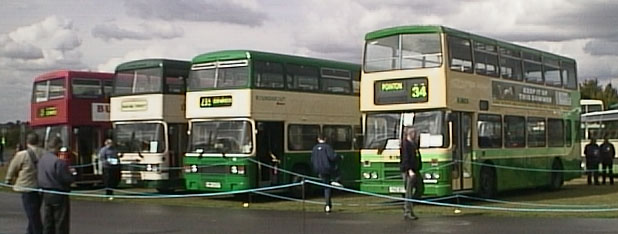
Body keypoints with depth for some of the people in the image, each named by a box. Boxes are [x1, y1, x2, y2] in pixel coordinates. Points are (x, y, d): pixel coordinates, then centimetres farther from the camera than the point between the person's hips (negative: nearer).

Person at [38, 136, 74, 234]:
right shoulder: (59, 162, -22)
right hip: (59, 195, -8)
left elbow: (41, 176, 12)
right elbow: (67, 179, -22)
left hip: (46, 194, 8)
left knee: (47, 222, 16)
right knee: (61, 223, 3)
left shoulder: (42, 159, 4)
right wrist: (71, 173, 0)